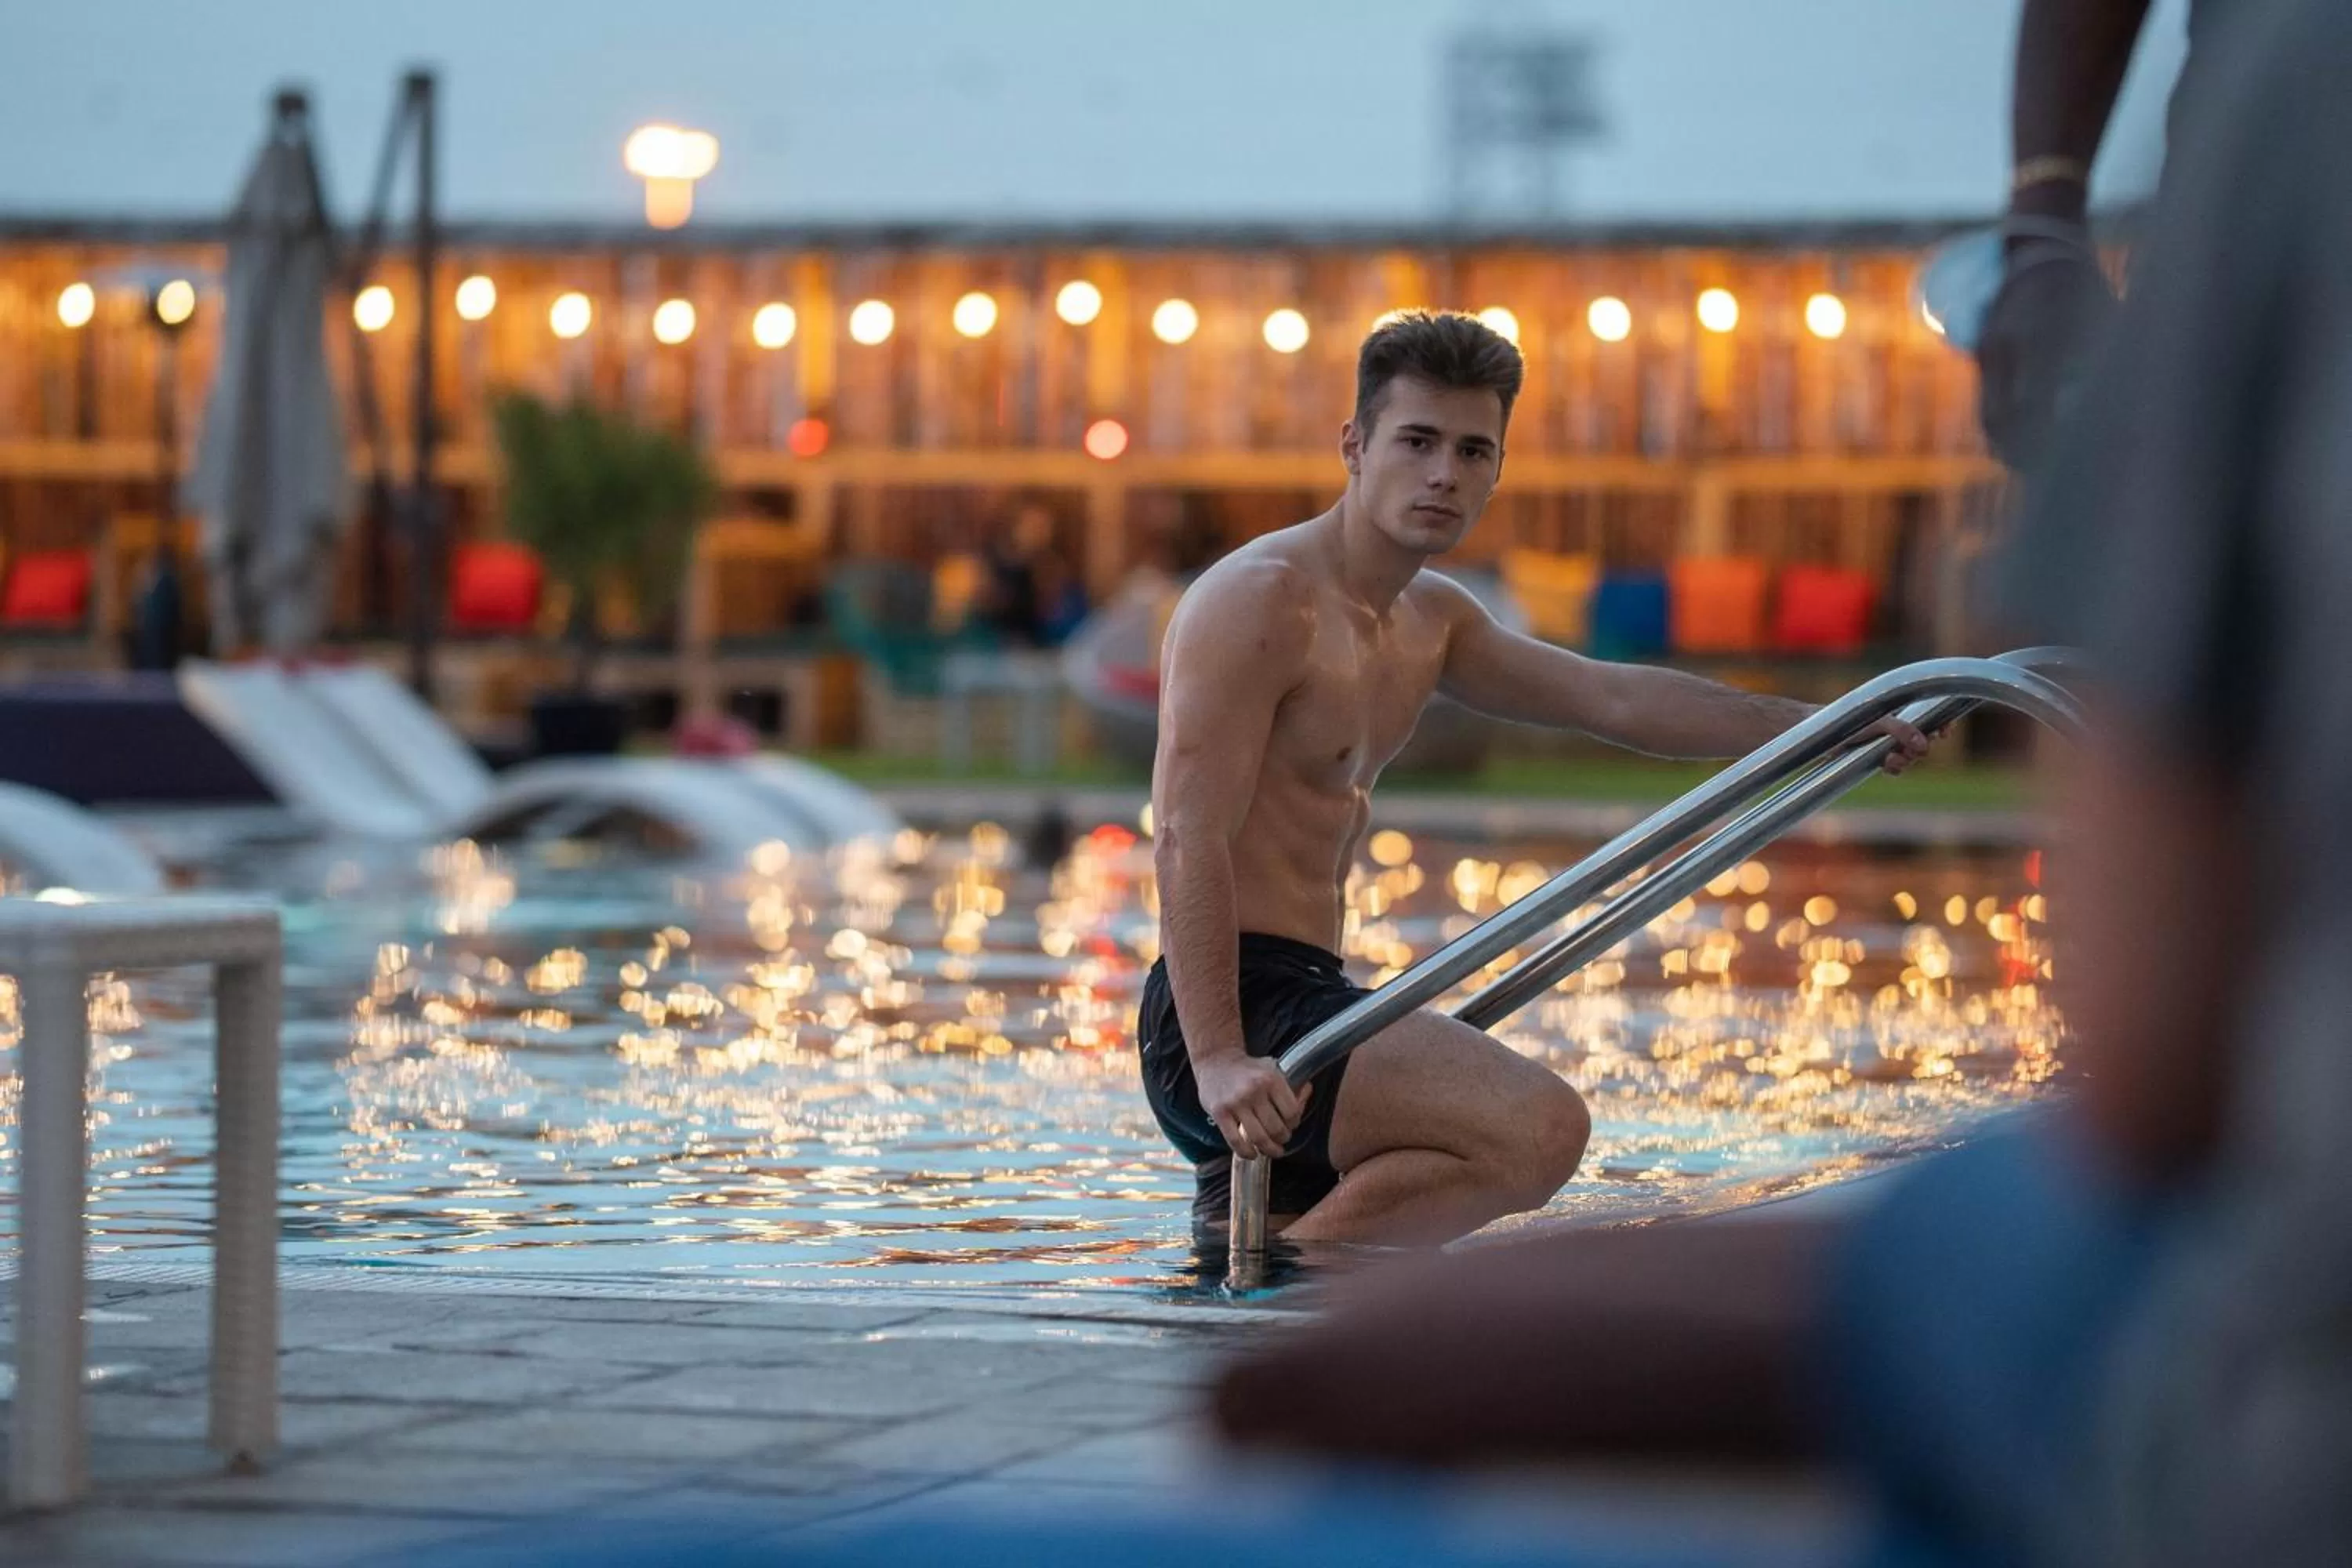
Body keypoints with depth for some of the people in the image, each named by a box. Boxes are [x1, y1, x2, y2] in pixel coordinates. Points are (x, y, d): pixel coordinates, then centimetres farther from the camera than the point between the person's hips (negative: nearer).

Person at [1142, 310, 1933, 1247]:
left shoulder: (1428, 623, 17)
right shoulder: (1263, 599, -12)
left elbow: (1613, 699, 22)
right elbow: (1188, 839, -19)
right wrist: (1220, 1060, -28)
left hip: (1300, 999, 10)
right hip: (1238, 1009, -10)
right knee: (1542, 1130, -26)